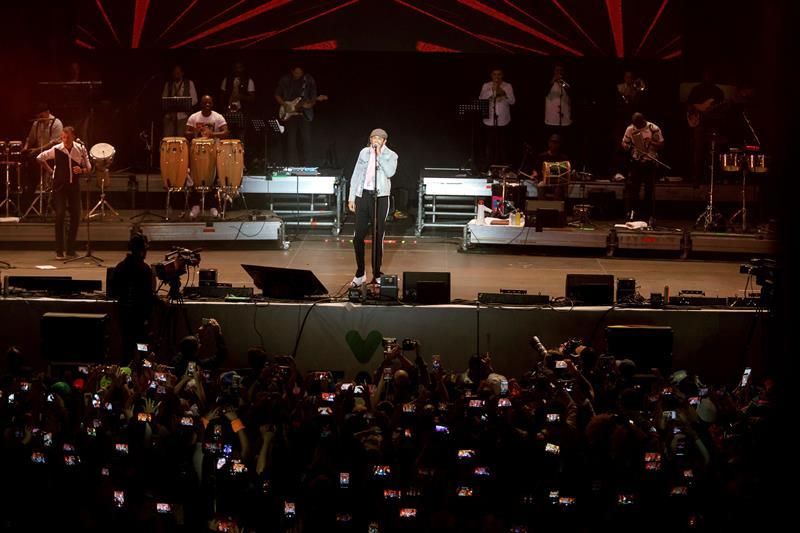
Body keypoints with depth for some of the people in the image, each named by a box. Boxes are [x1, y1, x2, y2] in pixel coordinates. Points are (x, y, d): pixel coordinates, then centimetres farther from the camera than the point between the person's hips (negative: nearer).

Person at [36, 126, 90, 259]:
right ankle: (59, 251, -3)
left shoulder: (81, 149, -5)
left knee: (76, 216, 0)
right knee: (60, 215, -10)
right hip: (59, 185, -2)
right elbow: (40, 158, 7)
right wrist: (49, 170, 5)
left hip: (74, 185, 2)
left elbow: (88, 168, 4)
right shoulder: (56, 149, -9)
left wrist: (81, 170, -16)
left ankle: (71, 249, 13)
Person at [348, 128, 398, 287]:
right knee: (358, 236, 3)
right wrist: (351, 197, 8)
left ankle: (376, 275, 11)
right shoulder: (364, 152, 9)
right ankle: (360, 273, 17)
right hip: (363, 195, 3)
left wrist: (379, 154, -16)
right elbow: (356, 175, 11)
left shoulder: (390, 155, 1)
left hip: (380, 197, -3)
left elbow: (390, 172, -18)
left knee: (378, 237, 1)